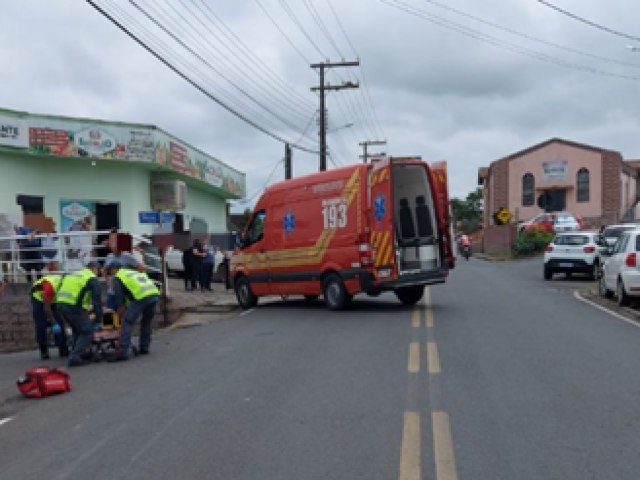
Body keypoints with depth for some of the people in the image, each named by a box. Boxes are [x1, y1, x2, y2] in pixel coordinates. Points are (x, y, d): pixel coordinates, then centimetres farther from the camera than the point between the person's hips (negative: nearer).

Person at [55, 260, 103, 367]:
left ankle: (79, 353, 26)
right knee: (87, 332, 3)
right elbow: (97, 301, 3)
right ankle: (75, 357, -7)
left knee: (77, 330, 25)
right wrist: (99, 320, 9)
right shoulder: (93, 279, 6)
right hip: (74, 306, -7)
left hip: (60, 303, 8)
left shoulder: (72, 274, 28)